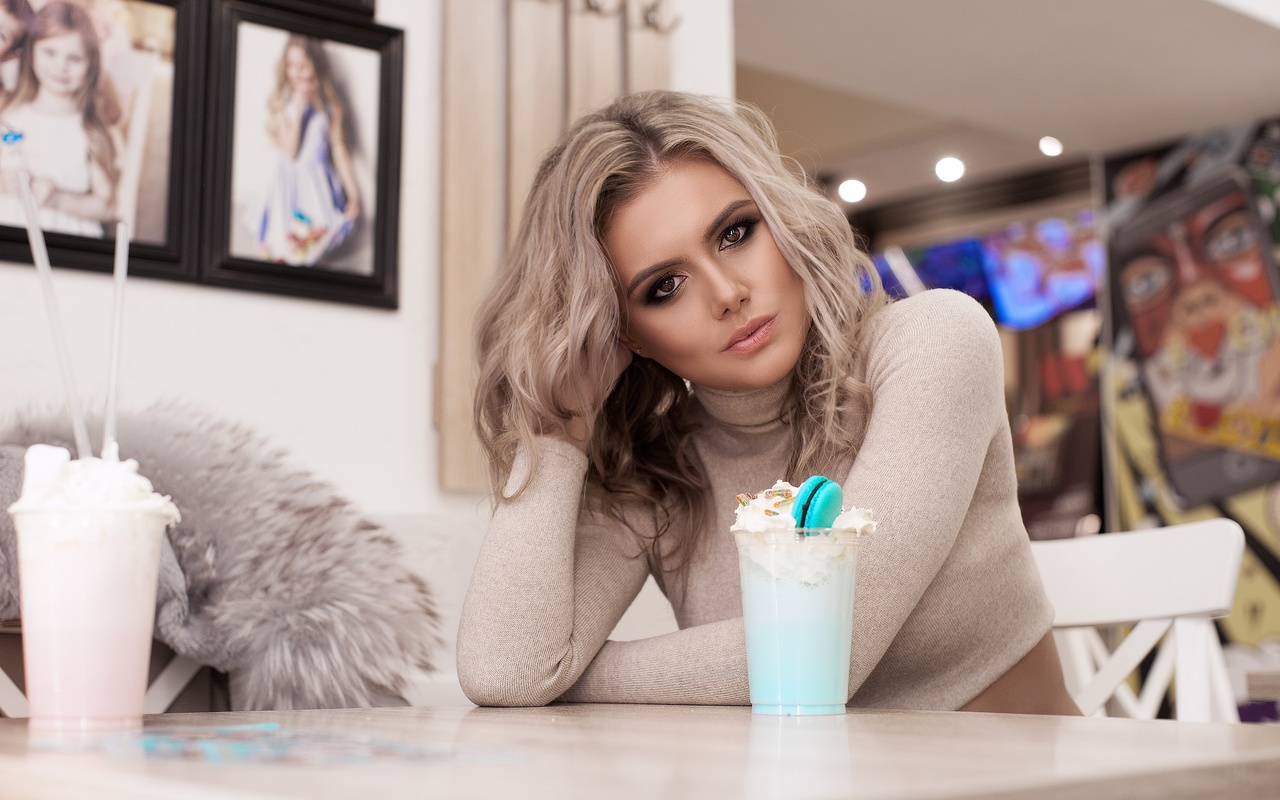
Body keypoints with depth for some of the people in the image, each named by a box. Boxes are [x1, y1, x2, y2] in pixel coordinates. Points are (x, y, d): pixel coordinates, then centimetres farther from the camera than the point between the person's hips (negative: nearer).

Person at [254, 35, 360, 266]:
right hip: (288, 183, -1)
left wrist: (353, 193, 1)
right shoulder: (280, 104, -3)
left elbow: (339, 149, 5)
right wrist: (298, 110, -17)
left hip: (318, 185, 1)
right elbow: (290, 151, -12)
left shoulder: (330, 105, 0)